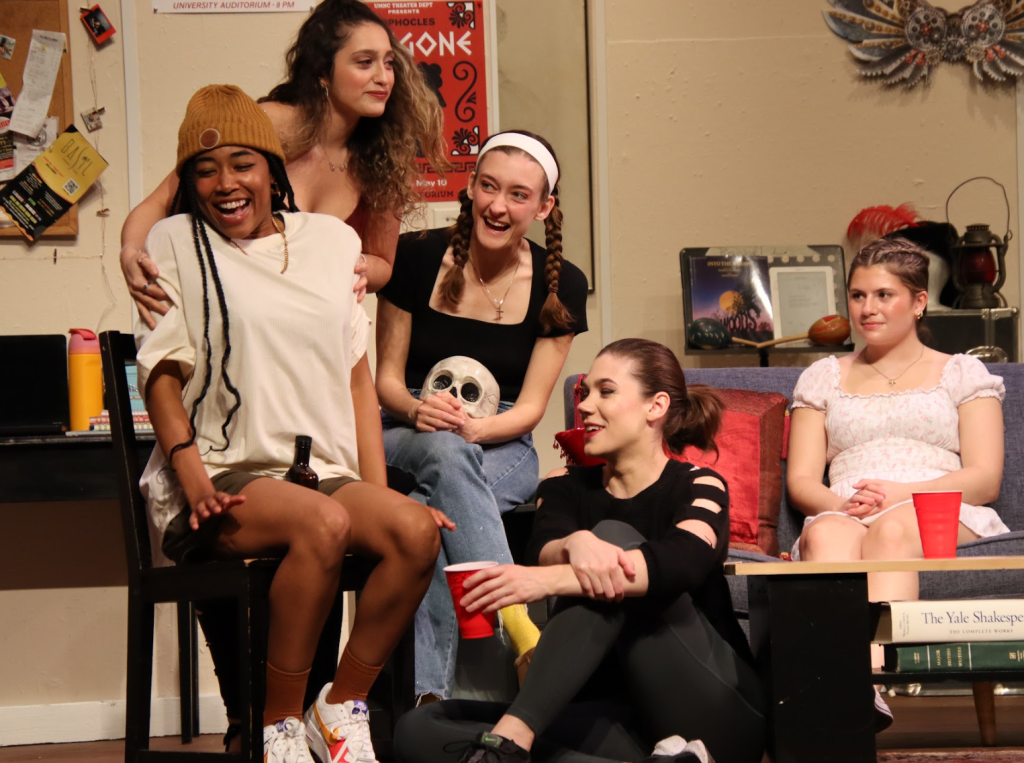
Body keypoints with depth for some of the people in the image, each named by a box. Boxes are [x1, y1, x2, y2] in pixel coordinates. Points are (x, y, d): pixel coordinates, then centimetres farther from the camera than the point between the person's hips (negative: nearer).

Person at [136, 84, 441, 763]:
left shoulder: (331, 239, 17)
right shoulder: (176, 242, 7)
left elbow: (357, 374, 16)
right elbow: (162, 372, 3)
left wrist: (377, 489, 5)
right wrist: (189, 469, -15)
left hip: (326, 471, 4)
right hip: (222, 480, -4)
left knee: (415, 529, -27)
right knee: (323, 522, -35)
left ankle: (342, 706, -10)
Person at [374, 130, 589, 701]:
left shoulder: (560, 285, 0)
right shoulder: (418, 257, -3)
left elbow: (531, 407, -2)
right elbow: (387, 378, 2)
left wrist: (472, 427, -24)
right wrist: (418, 411, -23)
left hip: (501, 447, 0)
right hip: (407, 438, 0)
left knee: (432, 507, -37)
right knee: (444, 452, -40)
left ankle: (423, 692, -47)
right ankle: (521, 629, -53)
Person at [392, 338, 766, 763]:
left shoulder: (697, 487, 1)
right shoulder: (567, 487, 14)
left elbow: (684, 562, -23)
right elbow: (544, 551, -9)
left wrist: (550, 580, -37)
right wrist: (576, 545, -36)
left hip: (721, 713, -4)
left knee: (612, 536, -22)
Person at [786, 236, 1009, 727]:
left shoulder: (962, 373, 21)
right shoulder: (822, 377, 27)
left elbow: (984, 479, 6)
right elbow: (801, 480, 15)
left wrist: (902, 494, -12)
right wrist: (840, 503, -10)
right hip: (842, 514, 2)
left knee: (892, 530, -39)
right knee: (828, 534, -37)